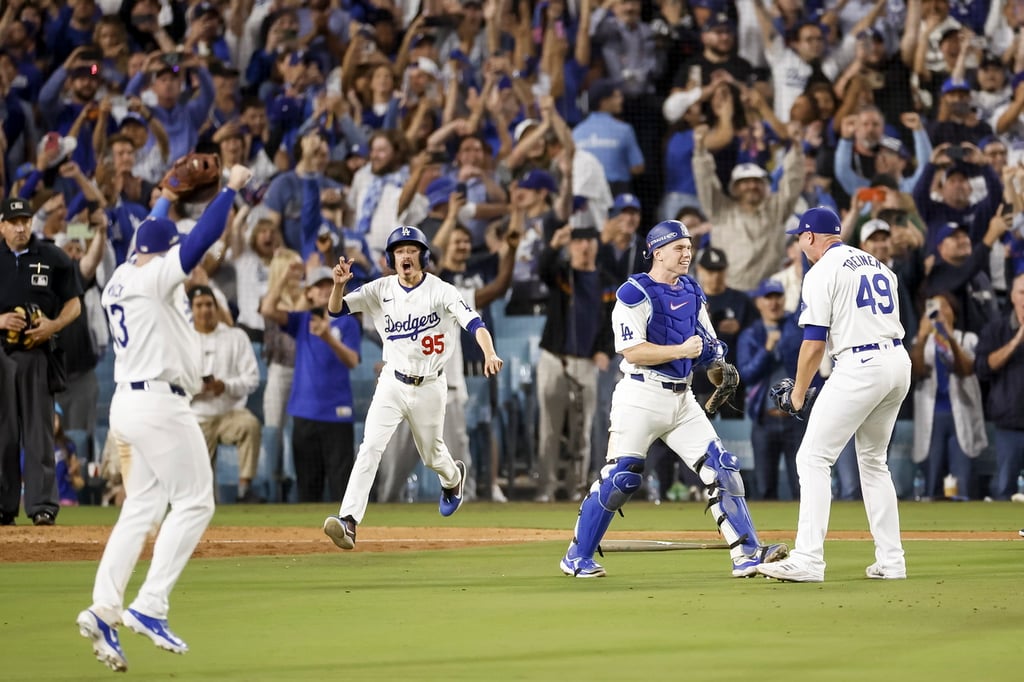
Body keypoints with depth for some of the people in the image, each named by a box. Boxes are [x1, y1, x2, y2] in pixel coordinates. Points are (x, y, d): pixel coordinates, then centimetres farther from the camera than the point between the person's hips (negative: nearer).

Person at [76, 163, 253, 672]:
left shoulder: (120, 279, 13)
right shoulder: (156, 276, -11)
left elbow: (152, 239, 34)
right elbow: (200, 240, -21)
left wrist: (166, 199, 39)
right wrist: (231, 188, -13)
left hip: (128, 402, 9)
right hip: (160, 403, -9)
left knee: (142, 509, 10)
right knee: (194, 503, -4)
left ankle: (104, 610, -1)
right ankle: (149, 607, -12)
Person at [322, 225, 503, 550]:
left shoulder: (441, 291, -14)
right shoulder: (380, 290, -5)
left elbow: (473, 322, -26)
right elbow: (335, 309, -9)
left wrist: (489, 354, -45)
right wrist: (339, 284, -31)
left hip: (430, 386, -1)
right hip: (392, 385, 1)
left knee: (432, 454, 16)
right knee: (370, 447, -17)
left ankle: (454, 477, 55)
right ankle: (348, 521, -25)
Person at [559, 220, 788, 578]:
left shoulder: (691, 291, 13)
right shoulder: (635, 293, -10)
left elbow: (706, 342, 21)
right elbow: (632, 351, -18)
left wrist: (714, 355, -2)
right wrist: (682, 350, -24)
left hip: (682, 399, 7)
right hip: (642, 397, -7)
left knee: (721, 467, -2)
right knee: (620, 477, -7)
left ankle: (747, 554, -1)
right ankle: (577, 556, 7)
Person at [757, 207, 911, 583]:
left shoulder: (822, 272, -5)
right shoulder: (878, 265, 19)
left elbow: (814, 343, -10)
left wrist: (798, 393, 1)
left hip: (860, 367, -8)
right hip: (899, 362, 8)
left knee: (814, 458, -5)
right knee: (873, 461, 20)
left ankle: (808, 560, -14)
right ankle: (891, 561, 15)